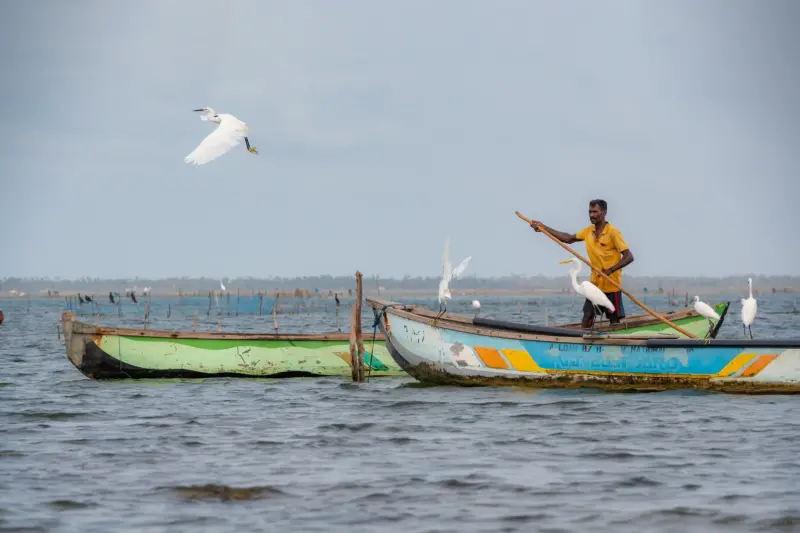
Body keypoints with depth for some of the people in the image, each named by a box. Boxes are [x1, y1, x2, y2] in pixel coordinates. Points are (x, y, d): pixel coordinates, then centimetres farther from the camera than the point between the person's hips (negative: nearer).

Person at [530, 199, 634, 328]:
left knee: (614, 322, 0)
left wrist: (610, 270, -29)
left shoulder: (613, 232, -13)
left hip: (611, 285, -6)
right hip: (595, 283, 6)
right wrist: (544, 228, 14)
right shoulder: (588, 231, 8)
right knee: (586, 322, 2)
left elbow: (629, 257, -17)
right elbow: (569, 238, 19)